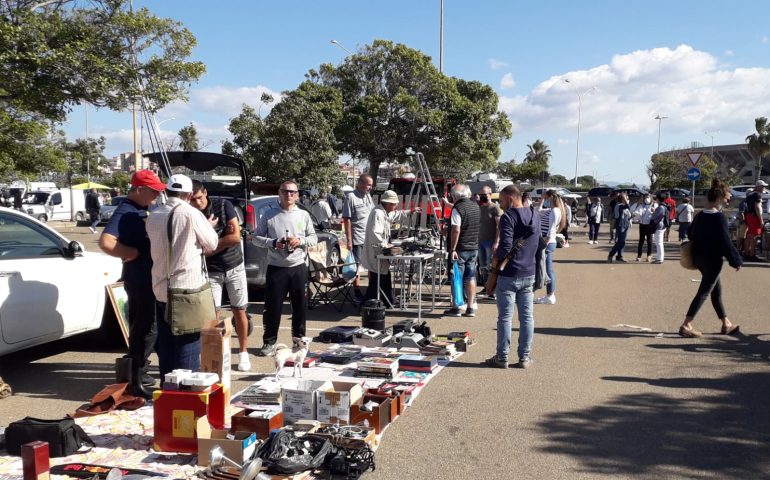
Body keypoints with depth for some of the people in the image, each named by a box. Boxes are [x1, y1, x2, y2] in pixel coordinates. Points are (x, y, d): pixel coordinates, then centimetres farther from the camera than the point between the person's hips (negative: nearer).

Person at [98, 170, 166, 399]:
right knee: (146, 329, -6)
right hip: (139, 279, -10)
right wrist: (135, 254, -22)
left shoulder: (142, 209, 11)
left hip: (149, 278, 10)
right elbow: (106, 242, -30)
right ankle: (136, 382, 0)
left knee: (142, 327, 19)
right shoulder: (125, 212, -18)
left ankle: (139, 372, 32)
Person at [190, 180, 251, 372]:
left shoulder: (223, 205, -7)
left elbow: (236, 237, -15)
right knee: (213, 314, -3)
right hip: (211, 271, 0)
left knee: (239, 311, 4)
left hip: (235, 267, 0)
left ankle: (243, 353, 17)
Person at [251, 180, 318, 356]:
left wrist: (300, 241, -11)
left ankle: (299, 340, 23)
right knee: (272, 306, 2)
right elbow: (256, 238, 4)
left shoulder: (304, 215, 6)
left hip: (298, 267, 1)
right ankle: (269, 342, 14)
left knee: (300, 306, 8)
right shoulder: (269, 216, 2)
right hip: (276, 268, -1)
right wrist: (273, 243, -13)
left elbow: (314, 238, 9)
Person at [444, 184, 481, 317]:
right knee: (470, 277, 10)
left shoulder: (457, 209, -15)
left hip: (460, 248, -7)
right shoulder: (475, 206, 8)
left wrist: (452, 249, -19)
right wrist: (450, 205, 37)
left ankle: (456, 308, 5)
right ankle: (470, 308, 12)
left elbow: (456, 230, -21)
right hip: (474, 247, 7)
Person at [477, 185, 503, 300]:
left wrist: (496, 242, -20)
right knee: (482, 267, 9)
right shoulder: (480, 207, 14)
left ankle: (494, 290, -4)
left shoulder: (495, 208, -8)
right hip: (481, 241, 7)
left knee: (491, 266, -7)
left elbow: (499, 226, -14)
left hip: (490, 241, -7)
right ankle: (486, 288, 17)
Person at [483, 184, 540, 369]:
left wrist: (496, 259, -7)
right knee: (527, 317, 10)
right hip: (529, 274, 7)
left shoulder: (508, 217, -16)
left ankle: (502, 357, 8)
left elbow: (505, 246, -24)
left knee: (505, 317, 2)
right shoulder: (535, 216, 9)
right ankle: (525, 357, 15)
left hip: (509, 274, -7)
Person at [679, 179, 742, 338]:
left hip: (699, 257, 9)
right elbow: (726, 242, -19)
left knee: (717, 290, 19)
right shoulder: (719, 217, -19)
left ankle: (726, 324, 30)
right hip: (712, 260, -9)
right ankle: (686, 326, -4)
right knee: (704, 292, -3)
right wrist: (736, 261, -11)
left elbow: (691, 234, 16)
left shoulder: (700, 215, 6)